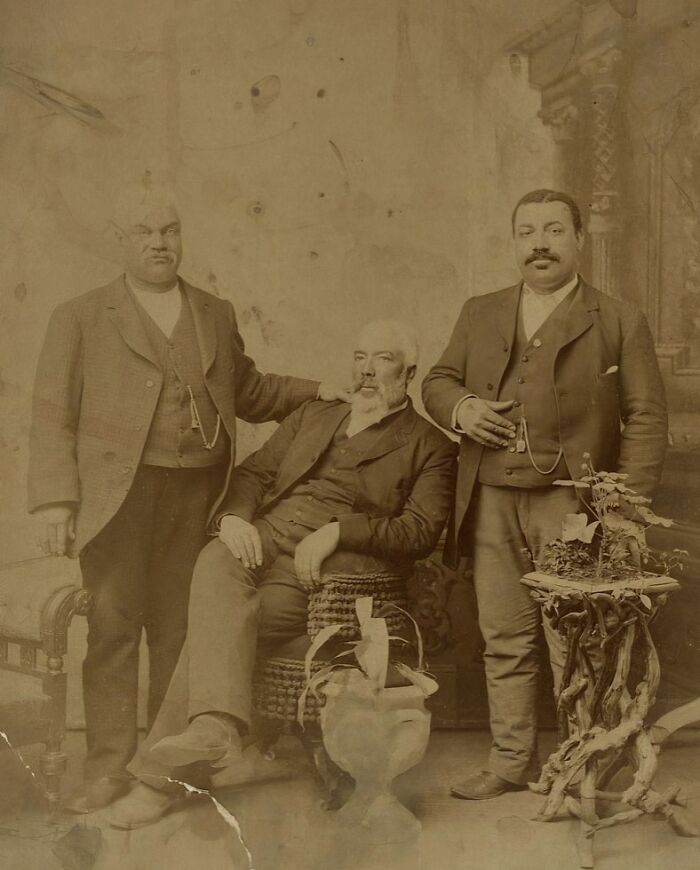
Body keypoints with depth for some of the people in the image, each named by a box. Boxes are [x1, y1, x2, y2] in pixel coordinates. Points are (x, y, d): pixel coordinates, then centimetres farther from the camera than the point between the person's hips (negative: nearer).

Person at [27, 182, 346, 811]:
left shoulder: (217, 316, 18)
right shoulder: (81, 317, 8)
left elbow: (248, 392, 27)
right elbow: (53, 415, 3)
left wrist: (317, 393, 15)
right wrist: (55, 500, -6)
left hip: (196, 493, 3)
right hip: (118, 492, -2)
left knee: (180, 627, 5)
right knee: (113, 625, -3)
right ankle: (109, 768, 8)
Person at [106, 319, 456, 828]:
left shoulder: (431, 446, 11)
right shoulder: (312, 417, 28)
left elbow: (422, 532, -2)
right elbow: (254, 472, 21)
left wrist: (336, 531, -14)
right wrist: (236, 515, -3)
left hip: (330, 566, -4)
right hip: (262, 538, 5)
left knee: (214, 619, -28)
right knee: (215, 565, -32)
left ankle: (161, 774, -24)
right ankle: (217, 726, -40)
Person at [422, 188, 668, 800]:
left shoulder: (619, 321, 3)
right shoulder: (480, 314, 15)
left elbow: (646, 418, -1)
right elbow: (437, 380, 20)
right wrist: (459, 407, -5)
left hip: (570, 505, -4)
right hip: (492, 503, 4)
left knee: (574, 646, 0)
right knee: (505, 641, 10)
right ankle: (512, 762, 22)